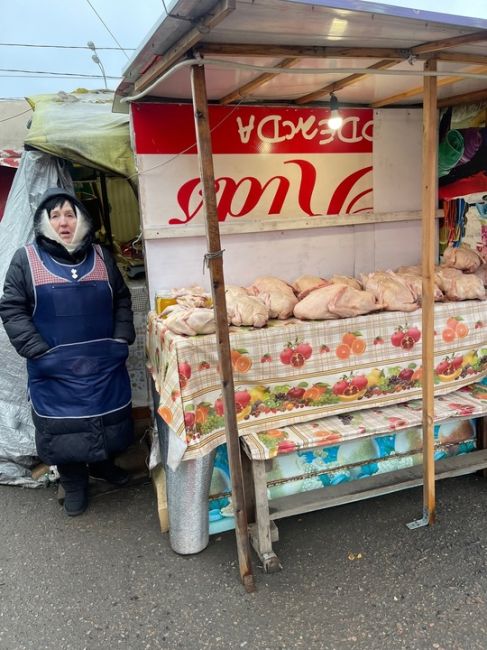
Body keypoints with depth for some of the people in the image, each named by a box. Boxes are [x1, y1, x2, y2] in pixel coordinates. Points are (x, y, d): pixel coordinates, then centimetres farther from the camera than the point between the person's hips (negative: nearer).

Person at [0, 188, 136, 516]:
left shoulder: (101, 257, 4)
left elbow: (122, 300, 10)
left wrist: (122, 339, -2)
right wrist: (38, 352, -14)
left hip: (104, 362, 3)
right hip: (55, 368, -2)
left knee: (109, 416, 15)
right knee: (62, 423, 8)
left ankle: (103, 463, 41)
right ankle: (74, 483, 30)